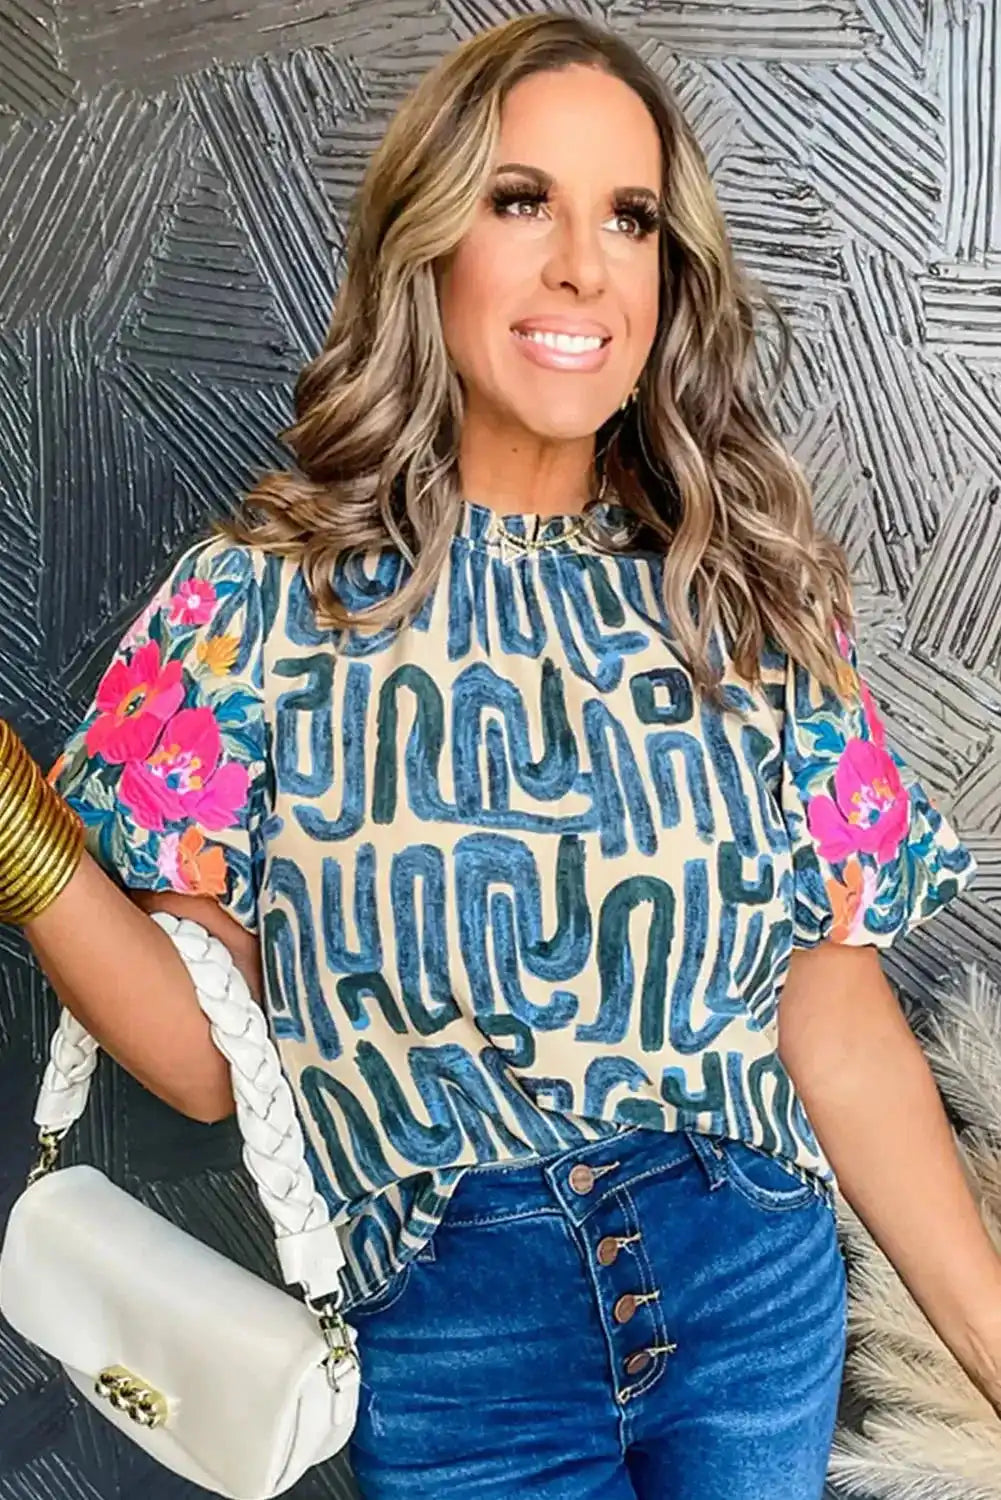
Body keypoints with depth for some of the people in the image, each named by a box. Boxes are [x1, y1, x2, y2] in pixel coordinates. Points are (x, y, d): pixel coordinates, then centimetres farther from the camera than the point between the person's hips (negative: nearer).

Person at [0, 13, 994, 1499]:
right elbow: (210, 1055, -12)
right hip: (452, 1336, -1)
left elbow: (842, 1031, -3)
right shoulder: (261, 601, -10)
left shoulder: (753, 601, -4)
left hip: (762, 1303, 2)